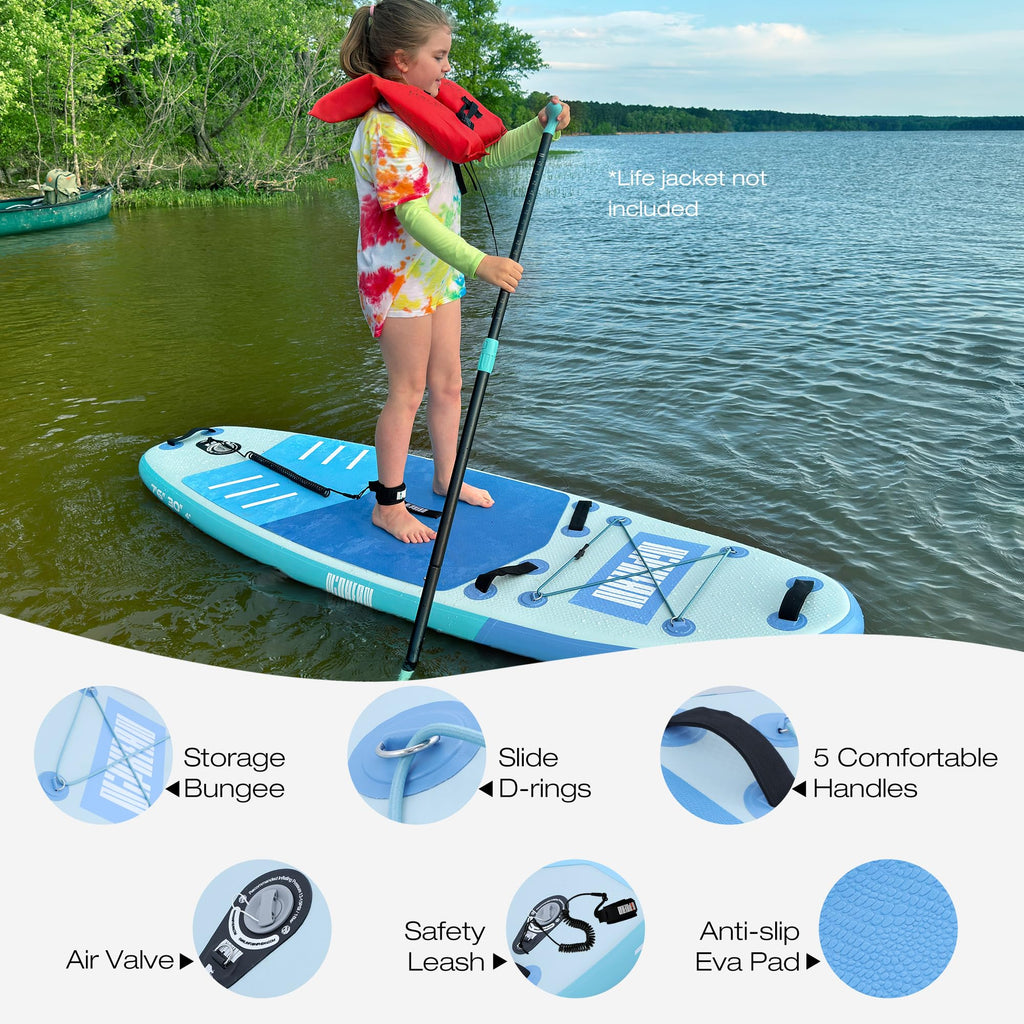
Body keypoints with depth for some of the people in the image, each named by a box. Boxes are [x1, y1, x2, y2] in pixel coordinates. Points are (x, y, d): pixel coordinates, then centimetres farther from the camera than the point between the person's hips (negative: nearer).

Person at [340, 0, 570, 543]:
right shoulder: (384, 129, -21)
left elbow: (490, 152, 17)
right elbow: (412, 216, -30)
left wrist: (539, 129, 0)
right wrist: (479, 262, -39)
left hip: (440, 270, 9)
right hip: (397, 275, -9)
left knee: (447, 382, 15)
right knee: (409, 390, -3)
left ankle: (447, 477, 32)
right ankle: (388, 504, 10)